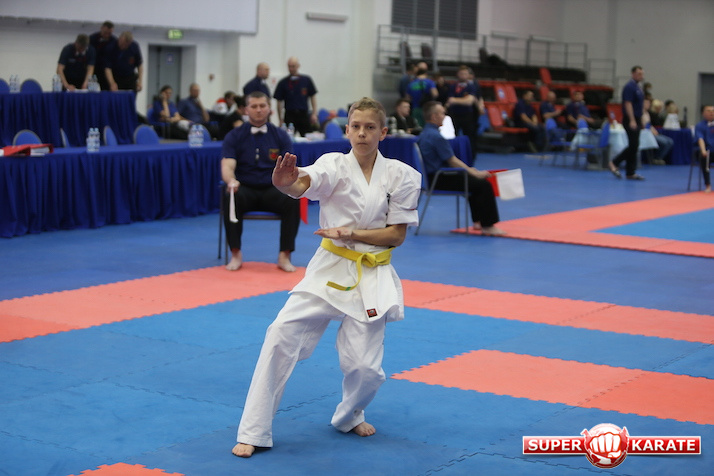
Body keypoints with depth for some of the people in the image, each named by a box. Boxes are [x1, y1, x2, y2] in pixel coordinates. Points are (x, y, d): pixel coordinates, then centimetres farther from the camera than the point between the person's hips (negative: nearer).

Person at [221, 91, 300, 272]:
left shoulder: (280, 136, 6)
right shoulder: (234, 136, 3)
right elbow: (227, 166, -8)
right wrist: (231, 180, -33)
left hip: (272, 189, 1)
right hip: (245, 189, -1)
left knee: (292, 200, -30)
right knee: (231, 198, -34)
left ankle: (284, 256, -19)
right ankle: (236, 254, -21)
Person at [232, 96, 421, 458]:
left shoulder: (402, 176, -4)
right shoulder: (335, 164, -5)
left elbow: (397, 234, -4)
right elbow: (303, 183, -28)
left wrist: (349, 233, -17)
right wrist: (284, 182, -52)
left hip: (371, 278, 0)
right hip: (328, 269, 0)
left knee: (364, 367, -2)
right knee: (281, 335, -14)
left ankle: (349, 416, 35)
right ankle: (254, 432, -5)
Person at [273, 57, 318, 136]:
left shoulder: (306, 80, 5)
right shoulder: (283, 83, 2)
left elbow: (313, 97, 10)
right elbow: (279, 102, 5)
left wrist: (314, 114, 1)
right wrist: (280, 120, 1)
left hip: (304, 115, 1)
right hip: (290, 115, -1)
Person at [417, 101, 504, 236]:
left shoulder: (424, 133, 14)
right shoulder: (435, 136, -19)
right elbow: (452, 161, -16)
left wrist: (470, 170, 15)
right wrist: (476, 173, -6)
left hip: (433, 177, 11)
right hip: (440, 180, -11)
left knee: (476, 179, 23)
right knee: (483, 184, -14)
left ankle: (478, 220, 24)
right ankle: (487, 226, -10)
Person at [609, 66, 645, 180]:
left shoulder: (638, 87, 16)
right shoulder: (630, 87, -13)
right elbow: (628, 104, -20)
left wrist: (640, 121, 20)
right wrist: (632, 120, -25)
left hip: (636, 120, 9)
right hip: (630, 120, -9)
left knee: (634, 147, 6)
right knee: (633, 146, -12)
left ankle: (631, 173, 7)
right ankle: (614, 164, -3)